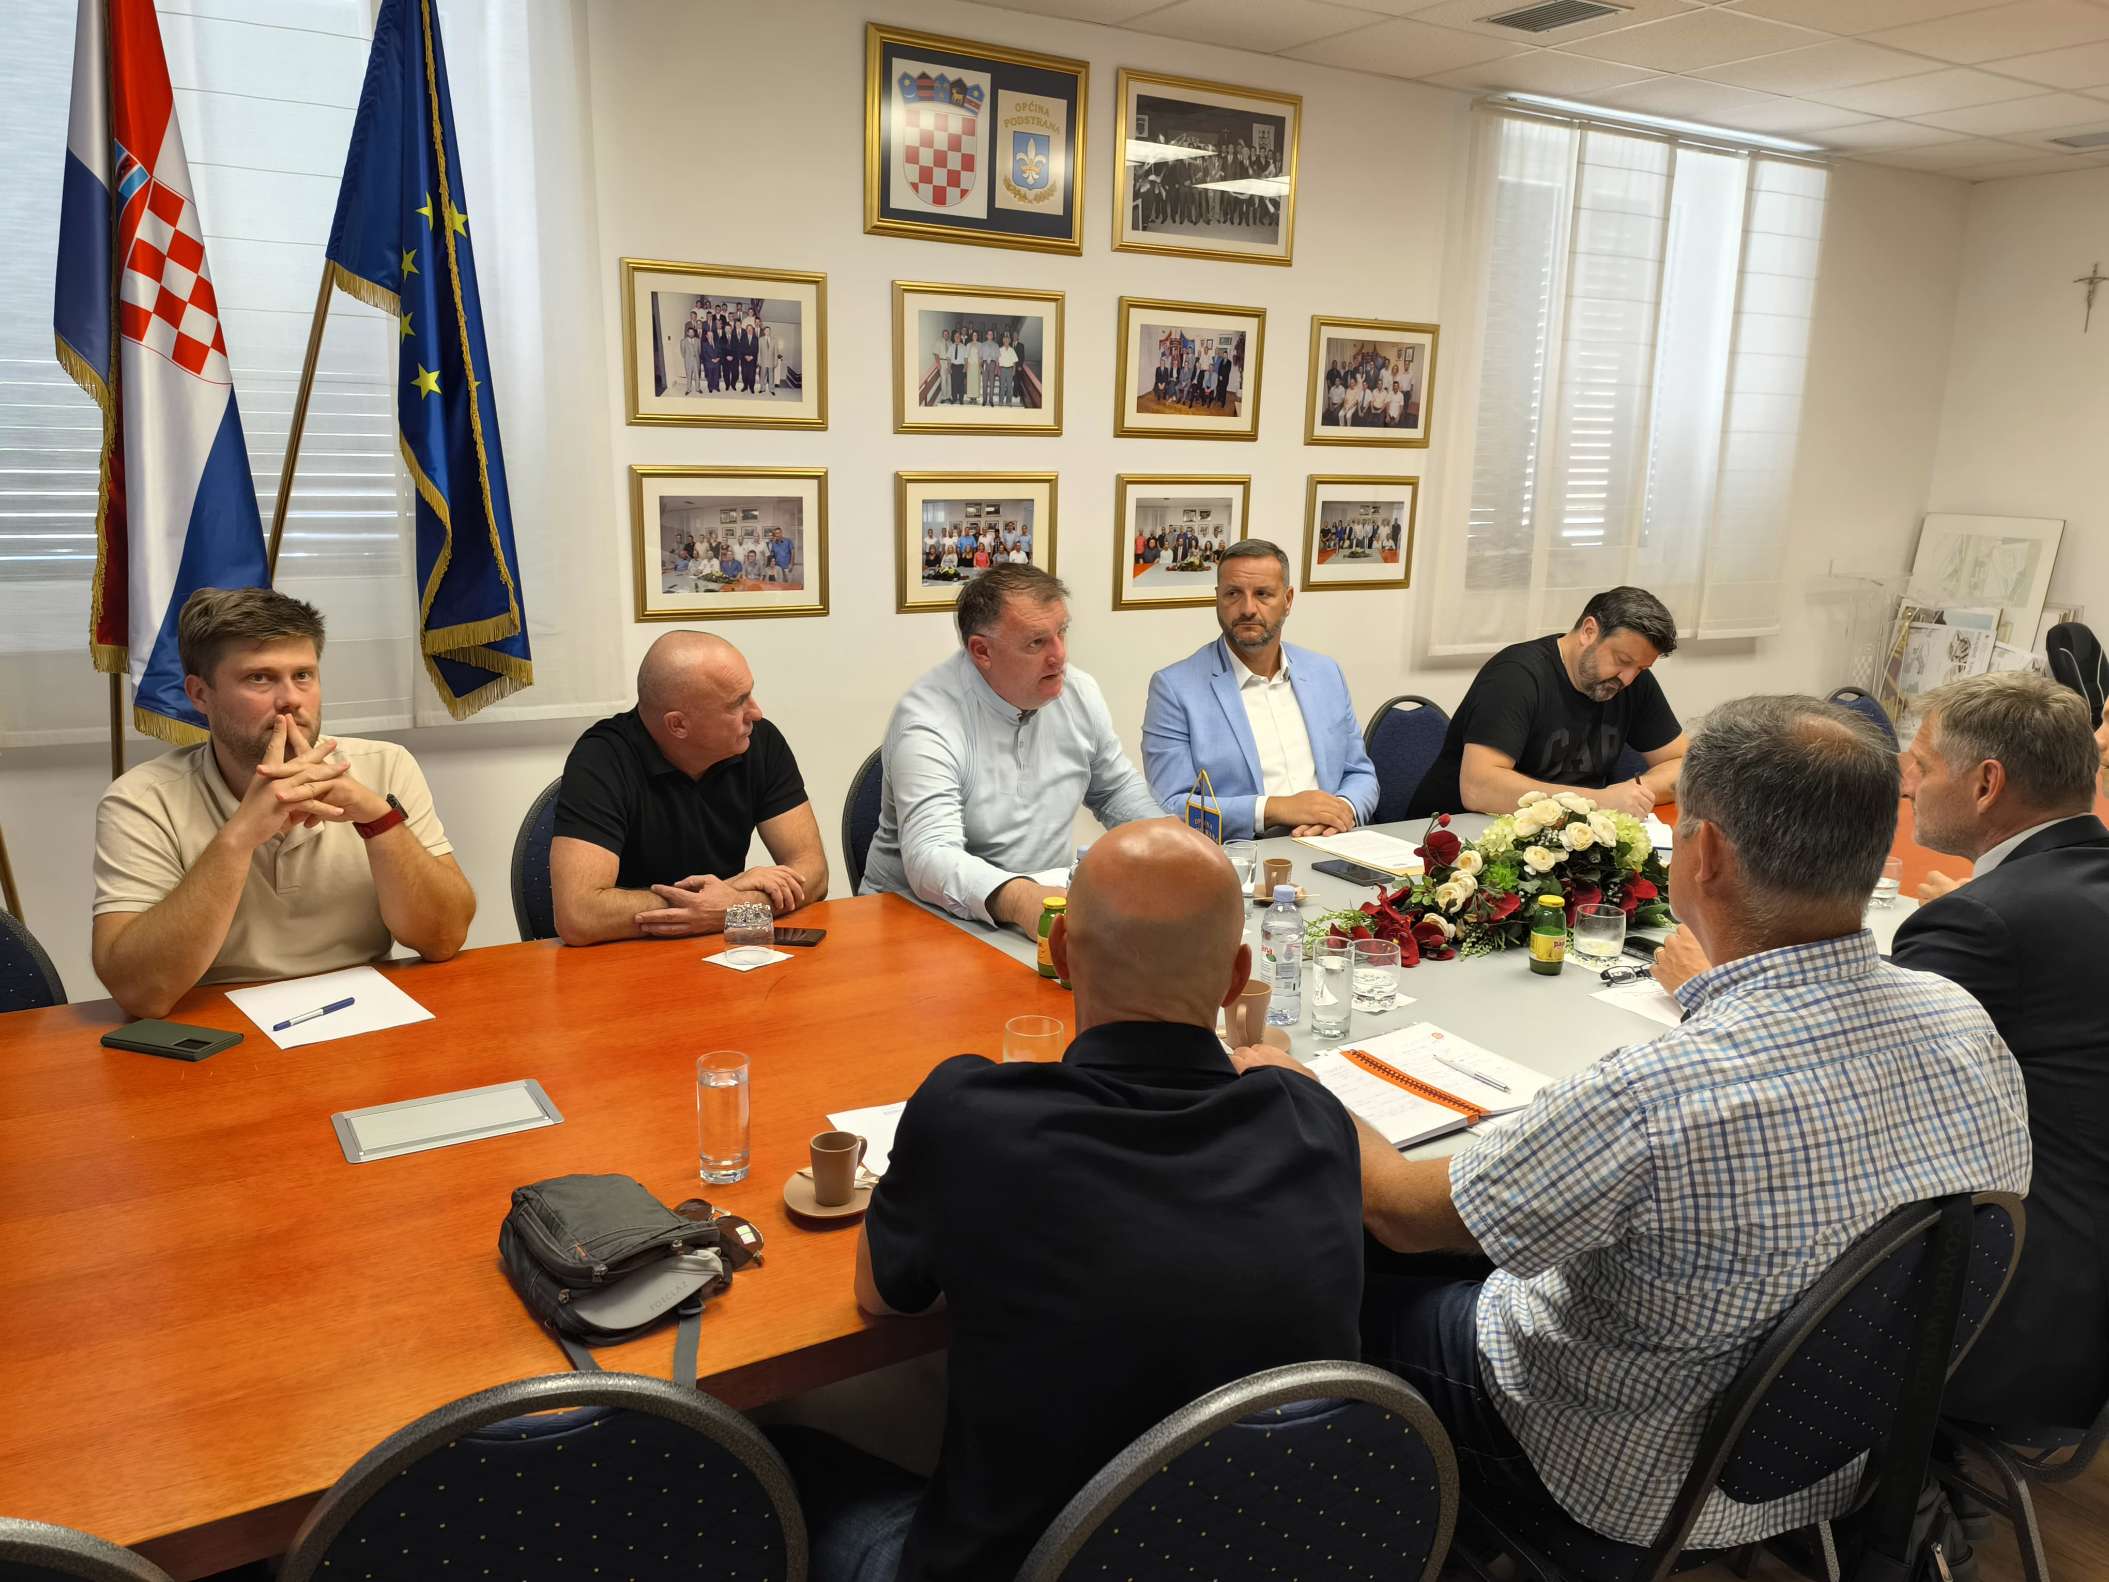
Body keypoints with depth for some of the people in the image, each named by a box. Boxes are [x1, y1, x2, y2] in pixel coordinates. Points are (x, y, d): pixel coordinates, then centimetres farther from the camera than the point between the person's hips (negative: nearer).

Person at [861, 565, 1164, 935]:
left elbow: (1118, 789, 19)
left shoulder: (1079, 692, 2)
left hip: (1050, 895, 6)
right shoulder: (928, 720, -20)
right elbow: (931, 855, -32)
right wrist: (1018, 899, -50)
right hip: (927, 917, -5)